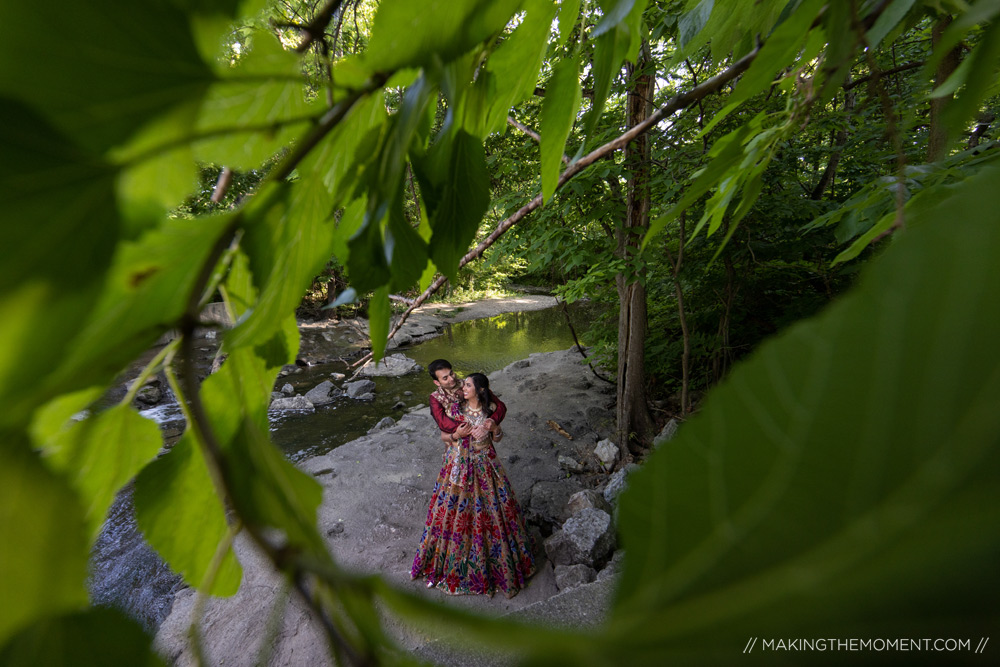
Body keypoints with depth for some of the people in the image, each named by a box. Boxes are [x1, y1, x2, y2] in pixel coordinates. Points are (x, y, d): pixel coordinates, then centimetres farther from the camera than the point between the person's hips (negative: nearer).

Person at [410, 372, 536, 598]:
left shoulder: (491, 409, -9)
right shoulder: (455, 409, -11)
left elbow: (497, 438, 3)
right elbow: (445, 437, -2)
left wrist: (494, 428, -18)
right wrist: (456, 435, -22)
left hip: (484, 465, 1)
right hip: (459, 464, 0)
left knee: (490, 508, 10)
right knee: (455, 509, 7)